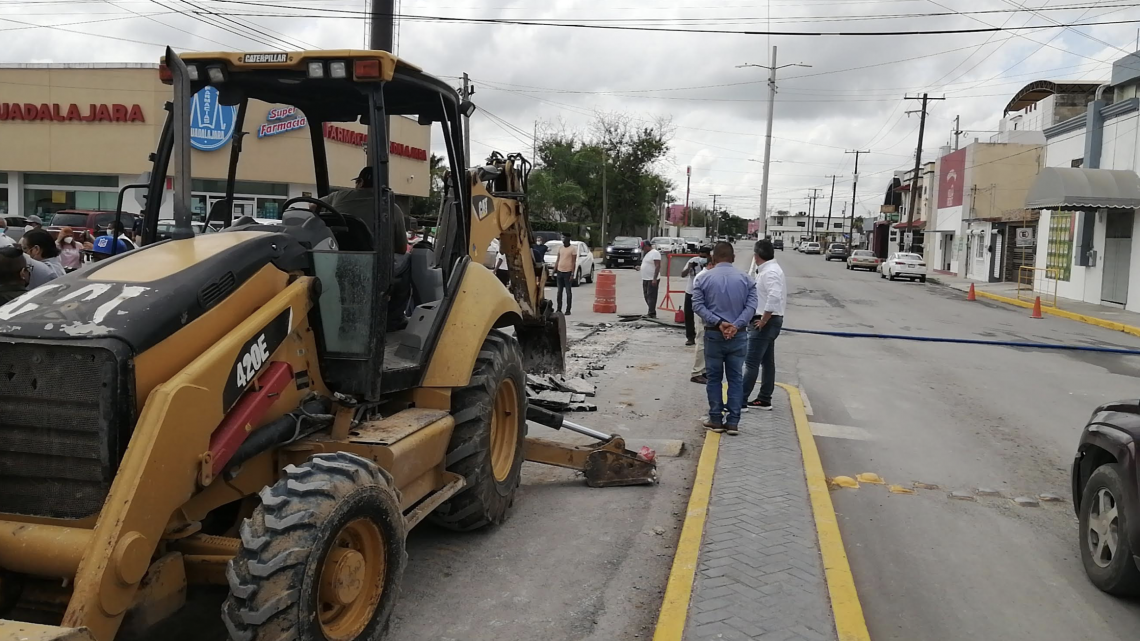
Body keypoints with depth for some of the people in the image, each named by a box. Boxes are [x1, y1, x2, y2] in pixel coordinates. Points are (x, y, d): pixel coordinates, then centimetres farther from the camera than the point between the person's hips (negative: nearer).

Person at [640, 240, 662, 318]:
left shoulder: (655, 253, -13)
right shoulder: (647, 253, 18)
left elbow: (658, 266, -19)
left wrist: (654, 279, -24)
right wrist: (639, 267, 14)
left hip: (652, 280, -10)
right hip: (645, 279, 10)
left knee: (651, 297, -9)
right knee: (647, 296, 10)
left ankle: (651, 313, -8)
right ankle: (652, 312, 16)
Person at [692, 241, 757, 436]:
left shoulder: (704, 279, -1)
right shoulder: (745, 278, 2)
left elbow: (698, 305, -10)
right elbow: (751, 305, -7)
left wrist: (718, 322, -14)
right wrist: (736, 325, -15)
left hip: (713, 334, -1)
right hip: (737, 335, 1)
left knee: (714, 378, 9)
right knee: (735, 378, 7)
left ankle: (716, 419, 12)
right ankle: (733, 422, 6)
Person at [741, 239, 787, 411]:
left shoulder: (769, 272, -19)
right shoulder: (770, 269, 13)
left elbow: (774, 297, -31)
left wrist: (763, 320, -23)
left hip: (765, 322, -11)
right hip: (768, 321, 11)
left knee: (751, 362, -10)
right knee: (767, 362, 14)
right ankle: (764, 399, 21)